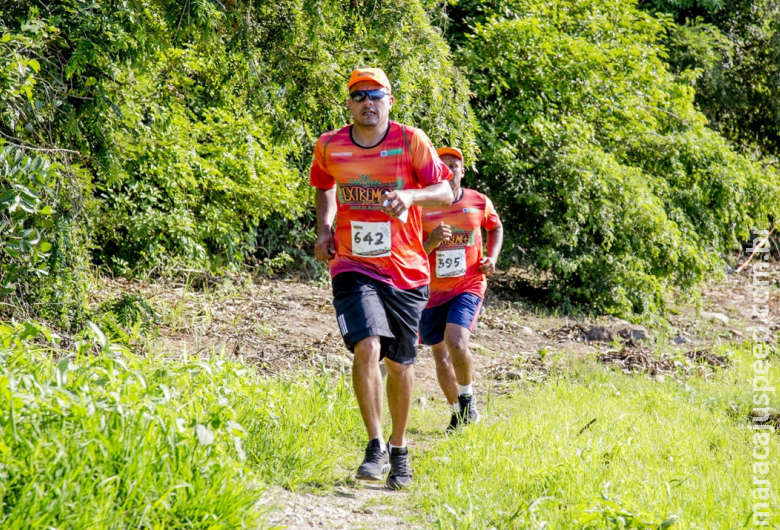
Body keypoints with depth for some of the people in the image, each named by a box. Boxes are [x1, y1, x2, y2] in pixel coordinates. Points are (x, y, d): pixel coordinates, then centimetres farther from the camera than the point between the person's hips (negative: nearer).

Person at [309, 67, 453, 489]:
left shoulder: (411, 141, -4)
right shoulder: (329, 147, 1)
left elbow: (445, 193, -4)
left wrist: (410, 195, -23)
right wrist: (324, 228, 6)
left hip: (406, 269, 1)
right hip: (353, 265, 0)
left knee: (400, 363, 10)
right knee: (367, 347, -22)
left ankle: (399, 450, 29)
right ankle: (375, 445, -8)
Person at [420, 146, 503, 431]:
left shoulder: (479, 202, -1)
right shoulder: (422, 207, -6)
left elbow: (496, 228, 21)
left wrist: (492, 258, 4)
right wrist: (432, 242, -25)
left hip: (468, 286, -2)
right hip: (432, 290, 2)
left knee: (456, 343, -23)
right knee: (440, 356, 8)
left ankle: (468, 397, 4)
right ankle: (459, 411, 29)